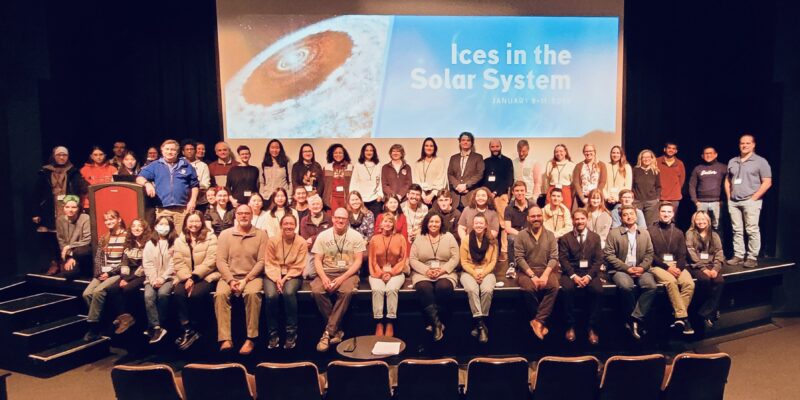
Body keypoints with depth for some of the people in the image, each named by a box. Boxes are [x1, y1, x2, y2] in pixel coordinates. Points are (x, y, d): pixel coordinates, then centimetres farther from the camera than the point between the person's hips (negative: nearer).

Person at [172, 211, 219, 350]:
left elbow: (210, 261, -9)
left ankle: (194, 329, -9)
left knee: (196, 294, -30)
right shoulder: (179, 240, 13)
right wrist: (187, 278, -15)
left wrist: (194, 277, -17)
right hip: (186, 277, 3)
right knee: (179, 293, -27)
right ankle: (187, 329, -19)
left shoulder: (211, 237, 0)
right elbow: (178, 263, 3)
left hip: (206, 276, -3)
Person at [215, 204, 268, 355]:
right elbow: (221, 261, 1)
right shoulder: (225, 234, 8)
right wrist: (231, 280, -13)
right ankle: (226, 339, -27)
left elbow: (262, 261, -3)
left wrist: (246, 280, -14)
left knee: (252, 293, -34)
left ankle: (251, 338, -25)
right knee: (220, 294, -30)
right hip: (229, 276, 2)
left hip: (252, 276, -1)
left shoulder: (261, 234, 4)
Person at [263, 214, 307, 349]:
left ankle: (291, 333, -19)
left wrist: (285, 279, -18)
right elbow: (270, 264, -3)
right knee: (271, 295, -30)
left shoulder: (302, 242, -6)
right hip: (274, 275, 1)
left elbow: (298, 267, -6)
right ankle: (273, 334, -13)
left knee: (289, 292, -34)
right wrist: (277, 279, -18)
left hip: (293, 276, -1)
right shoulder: (272, 240, -3)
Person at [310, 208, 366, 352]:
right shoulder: (323, 236, 6)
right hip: (327, 272, 2)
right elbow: (317, 260, 3)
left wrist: (342, 278, -18)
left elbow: (358, 261, -4)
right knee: (316, 291, -29)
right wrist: (324, 277, -16)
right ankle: (336, 330, -15)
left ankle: (328, 332, -24)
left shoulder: (356, 236, 1)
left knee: (346, 291, -35)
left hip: (348, 273, -2)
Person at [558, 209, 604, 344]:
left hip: (590, 272, 1)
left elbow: (598, 259, 4)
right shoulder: (565, 238, 8)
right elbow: (563, 260, -1)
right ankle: (570, 326, -19)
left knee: (598, 290, -30)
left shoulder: (595, 237, 12)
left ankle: (592, 328, -17)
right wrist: (573, 276, -16)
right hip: (571, 272, -1)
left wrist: (589, 276, -12)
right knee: (567, 289, -32)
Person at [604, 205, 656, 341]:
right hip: (621, 270, -3)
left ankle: (634, 319, -21)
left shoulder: (644, 233, 15)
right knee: (626, 286, -34)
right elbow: (608, 255, -5)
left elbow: (649, 253, 11)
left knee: (651, 286, -28)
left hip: (640, 269, 3)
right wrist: (627, 268, -12)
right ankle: (636, 320, -13)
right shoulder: (613, 233, 2)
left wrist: (642, 267, -8)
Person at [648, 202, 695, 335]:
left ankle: (678, 317, -21)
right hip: (657, 265, -4)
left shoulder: (678, 233, 16)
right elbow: (650, 254, -4)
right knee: (671, 281, -33)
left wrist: (679, 268, -10)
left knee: (689, 283, -25)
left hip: (676, 265, 4)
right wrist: (667, 267, -13)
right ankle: (683, 317, -30)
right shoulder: (651, 231, 2)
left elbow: (682, 254, 10)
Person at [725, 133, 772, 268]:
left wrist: (754, 198, -10)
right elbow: (727, 180, 20)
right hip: (733, 202, 5)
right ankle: (738, 256, 12)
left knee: (752, 230, -5)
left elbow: (767, 182, -5)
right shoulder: (732, 161, 14)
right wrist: (729, 197, 9)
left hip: (750, 201, -5)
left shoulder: (760, 161, -1)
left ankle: (752, 258, 0)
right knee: (737, 230, 7)